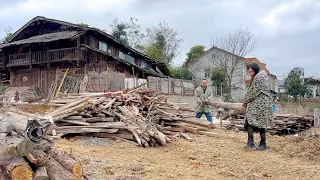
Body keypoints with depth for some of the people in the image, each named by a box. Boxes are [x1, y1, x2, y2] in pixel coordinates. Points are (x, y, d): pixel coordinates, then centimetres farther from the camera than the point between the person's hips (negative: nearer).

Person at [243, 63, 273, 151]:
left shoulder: (259, 77, -13)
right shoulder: (255, 78, 18)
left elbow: (253, 92, -15)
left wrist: (246, 101, -4)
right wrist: (247, 102, 8)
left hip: (260, 104, -9)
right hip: (255, 104, 9)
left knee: (260, 123, -2)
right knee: (249, 121, -2)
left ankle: (263, 144, 8)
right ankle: (250, 142, -6)